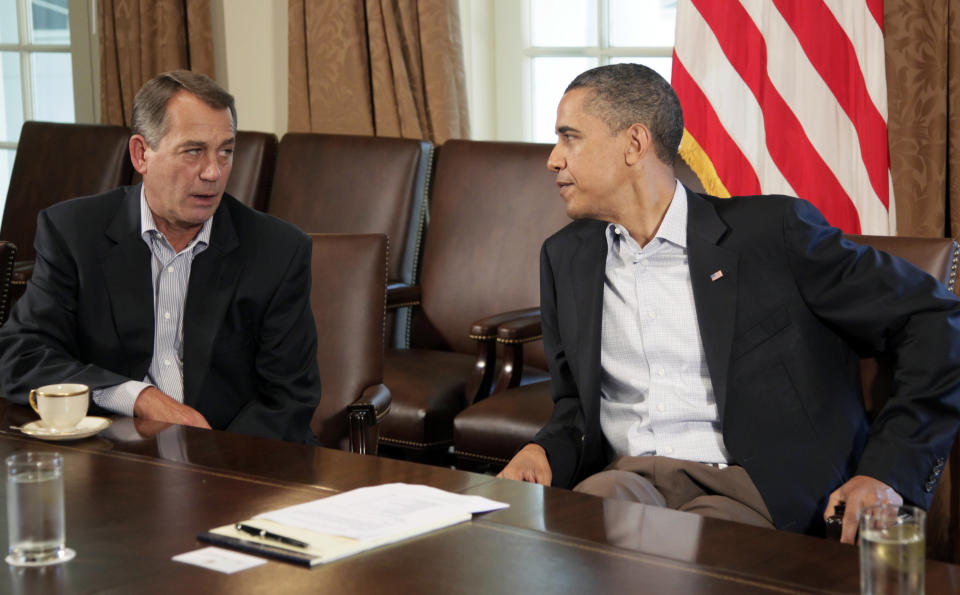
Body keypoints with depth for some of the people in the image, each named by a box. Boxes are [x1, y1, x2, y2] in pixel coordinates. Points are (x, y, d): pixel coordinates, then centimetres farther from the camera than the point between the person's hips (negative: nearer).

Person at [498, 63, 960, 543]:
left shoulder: (771, 232, -1)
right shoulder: (565, 258, 16)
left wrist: (888, 475, -8)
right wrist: (546, 452, 1)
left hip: (756, 489, -2)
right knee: (598, 499, -34)